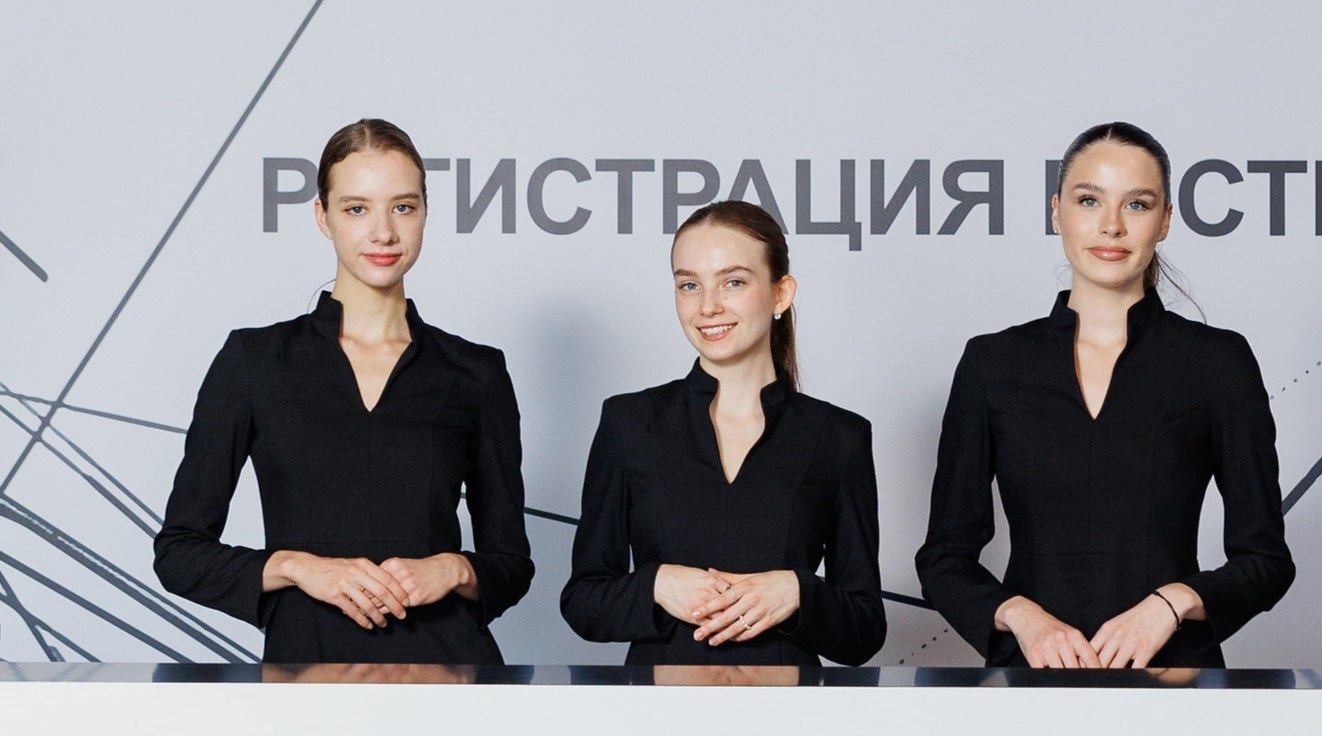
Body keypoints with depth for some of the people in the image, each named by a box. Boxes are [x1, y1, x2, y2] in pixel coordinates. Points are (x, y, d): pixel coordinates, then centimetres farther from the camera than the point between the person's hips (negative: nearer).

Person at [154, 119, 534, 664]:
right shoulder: (255, 359, 2)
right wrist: (295, 567, -14)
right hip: (306, 658, -1)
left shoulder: (476, 374, 5)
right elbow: (180, 552, 2)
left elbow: (511, 562, 10)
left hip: (448, 660, 1)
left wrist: (454, 570, -11)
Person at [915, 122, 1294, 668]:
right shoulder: (992, 363, 2)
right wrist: (1020, 615, -14)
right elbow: (944, 556, 3)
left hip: (1172, 662, -1)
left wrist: (1175, 601, -16)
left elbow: (1266, 558, 0)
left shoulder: (1219, 362, -1)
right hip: (1031, 665, 1)